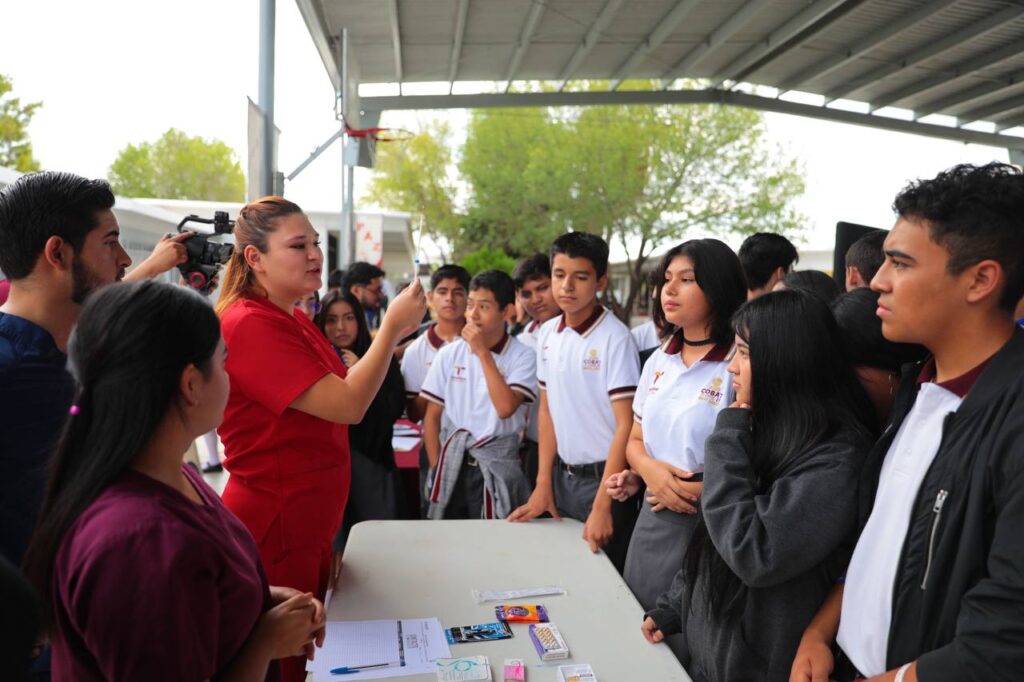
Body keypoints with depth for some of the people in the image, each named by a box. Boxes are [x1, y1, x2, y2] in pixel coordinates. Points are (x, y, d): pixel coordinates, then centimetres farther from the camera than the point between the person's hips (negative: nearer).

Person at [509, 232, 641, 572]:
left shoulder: (615, 338, -17)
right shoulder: (547, 333, 2)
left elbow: (625, 426, -17)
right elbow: (548, 410, 9)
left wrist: (602, 506, -19)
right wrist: (543, 484, 6)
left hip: (602, 476, -5)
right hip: (563, 474, 5)